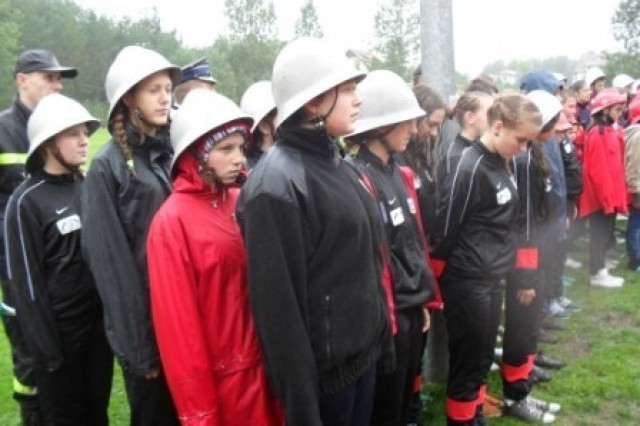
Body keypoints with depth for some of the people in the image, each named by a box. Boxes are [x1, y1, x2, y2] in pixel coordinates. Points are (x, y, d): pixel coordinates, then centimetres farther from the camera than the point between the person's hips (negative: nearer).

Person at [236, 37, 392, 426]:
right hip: (322, 369, -7)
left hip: (363, 353, 8)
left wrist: (383, 338, 15)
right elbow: (279, 306, -21)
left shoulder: (341, 168, 7)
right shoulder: (277, 185, -19)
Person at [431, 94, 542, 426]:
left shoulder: (500, 164, 8)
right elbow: (446, 230, -16)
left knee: (483, 358, 19)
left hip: (492, 278, 8)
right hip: (468, 282, -8)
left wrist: (503, 266, 16)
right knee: (468, 362, 6)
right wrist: (436, 281, -8)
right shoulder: (471, 169, -20)